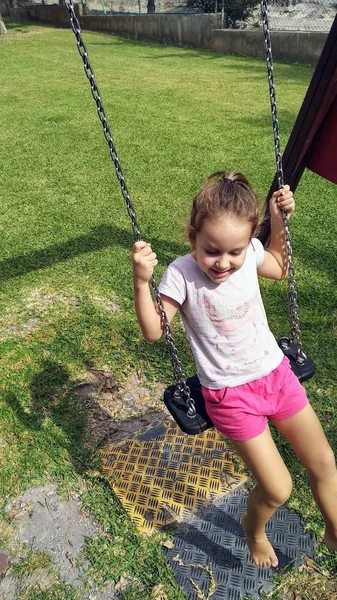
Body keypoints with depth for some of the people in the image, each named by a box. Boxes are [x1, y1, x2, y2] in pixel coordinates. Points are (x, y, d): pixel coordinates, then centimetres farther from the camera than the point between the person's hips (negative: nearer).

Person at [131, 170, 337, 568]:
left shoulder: (249, 253, -8)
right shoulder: (181, 274, -20)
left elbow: (280, 268, 15)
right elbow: (153, 331, -15)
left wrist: (279, 220, 4)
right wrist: (141, 281, -29)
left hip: (277, 373, 5)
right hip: (231, 396, -4)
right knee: (277, 490, 2)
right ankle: (252, 528, 41)